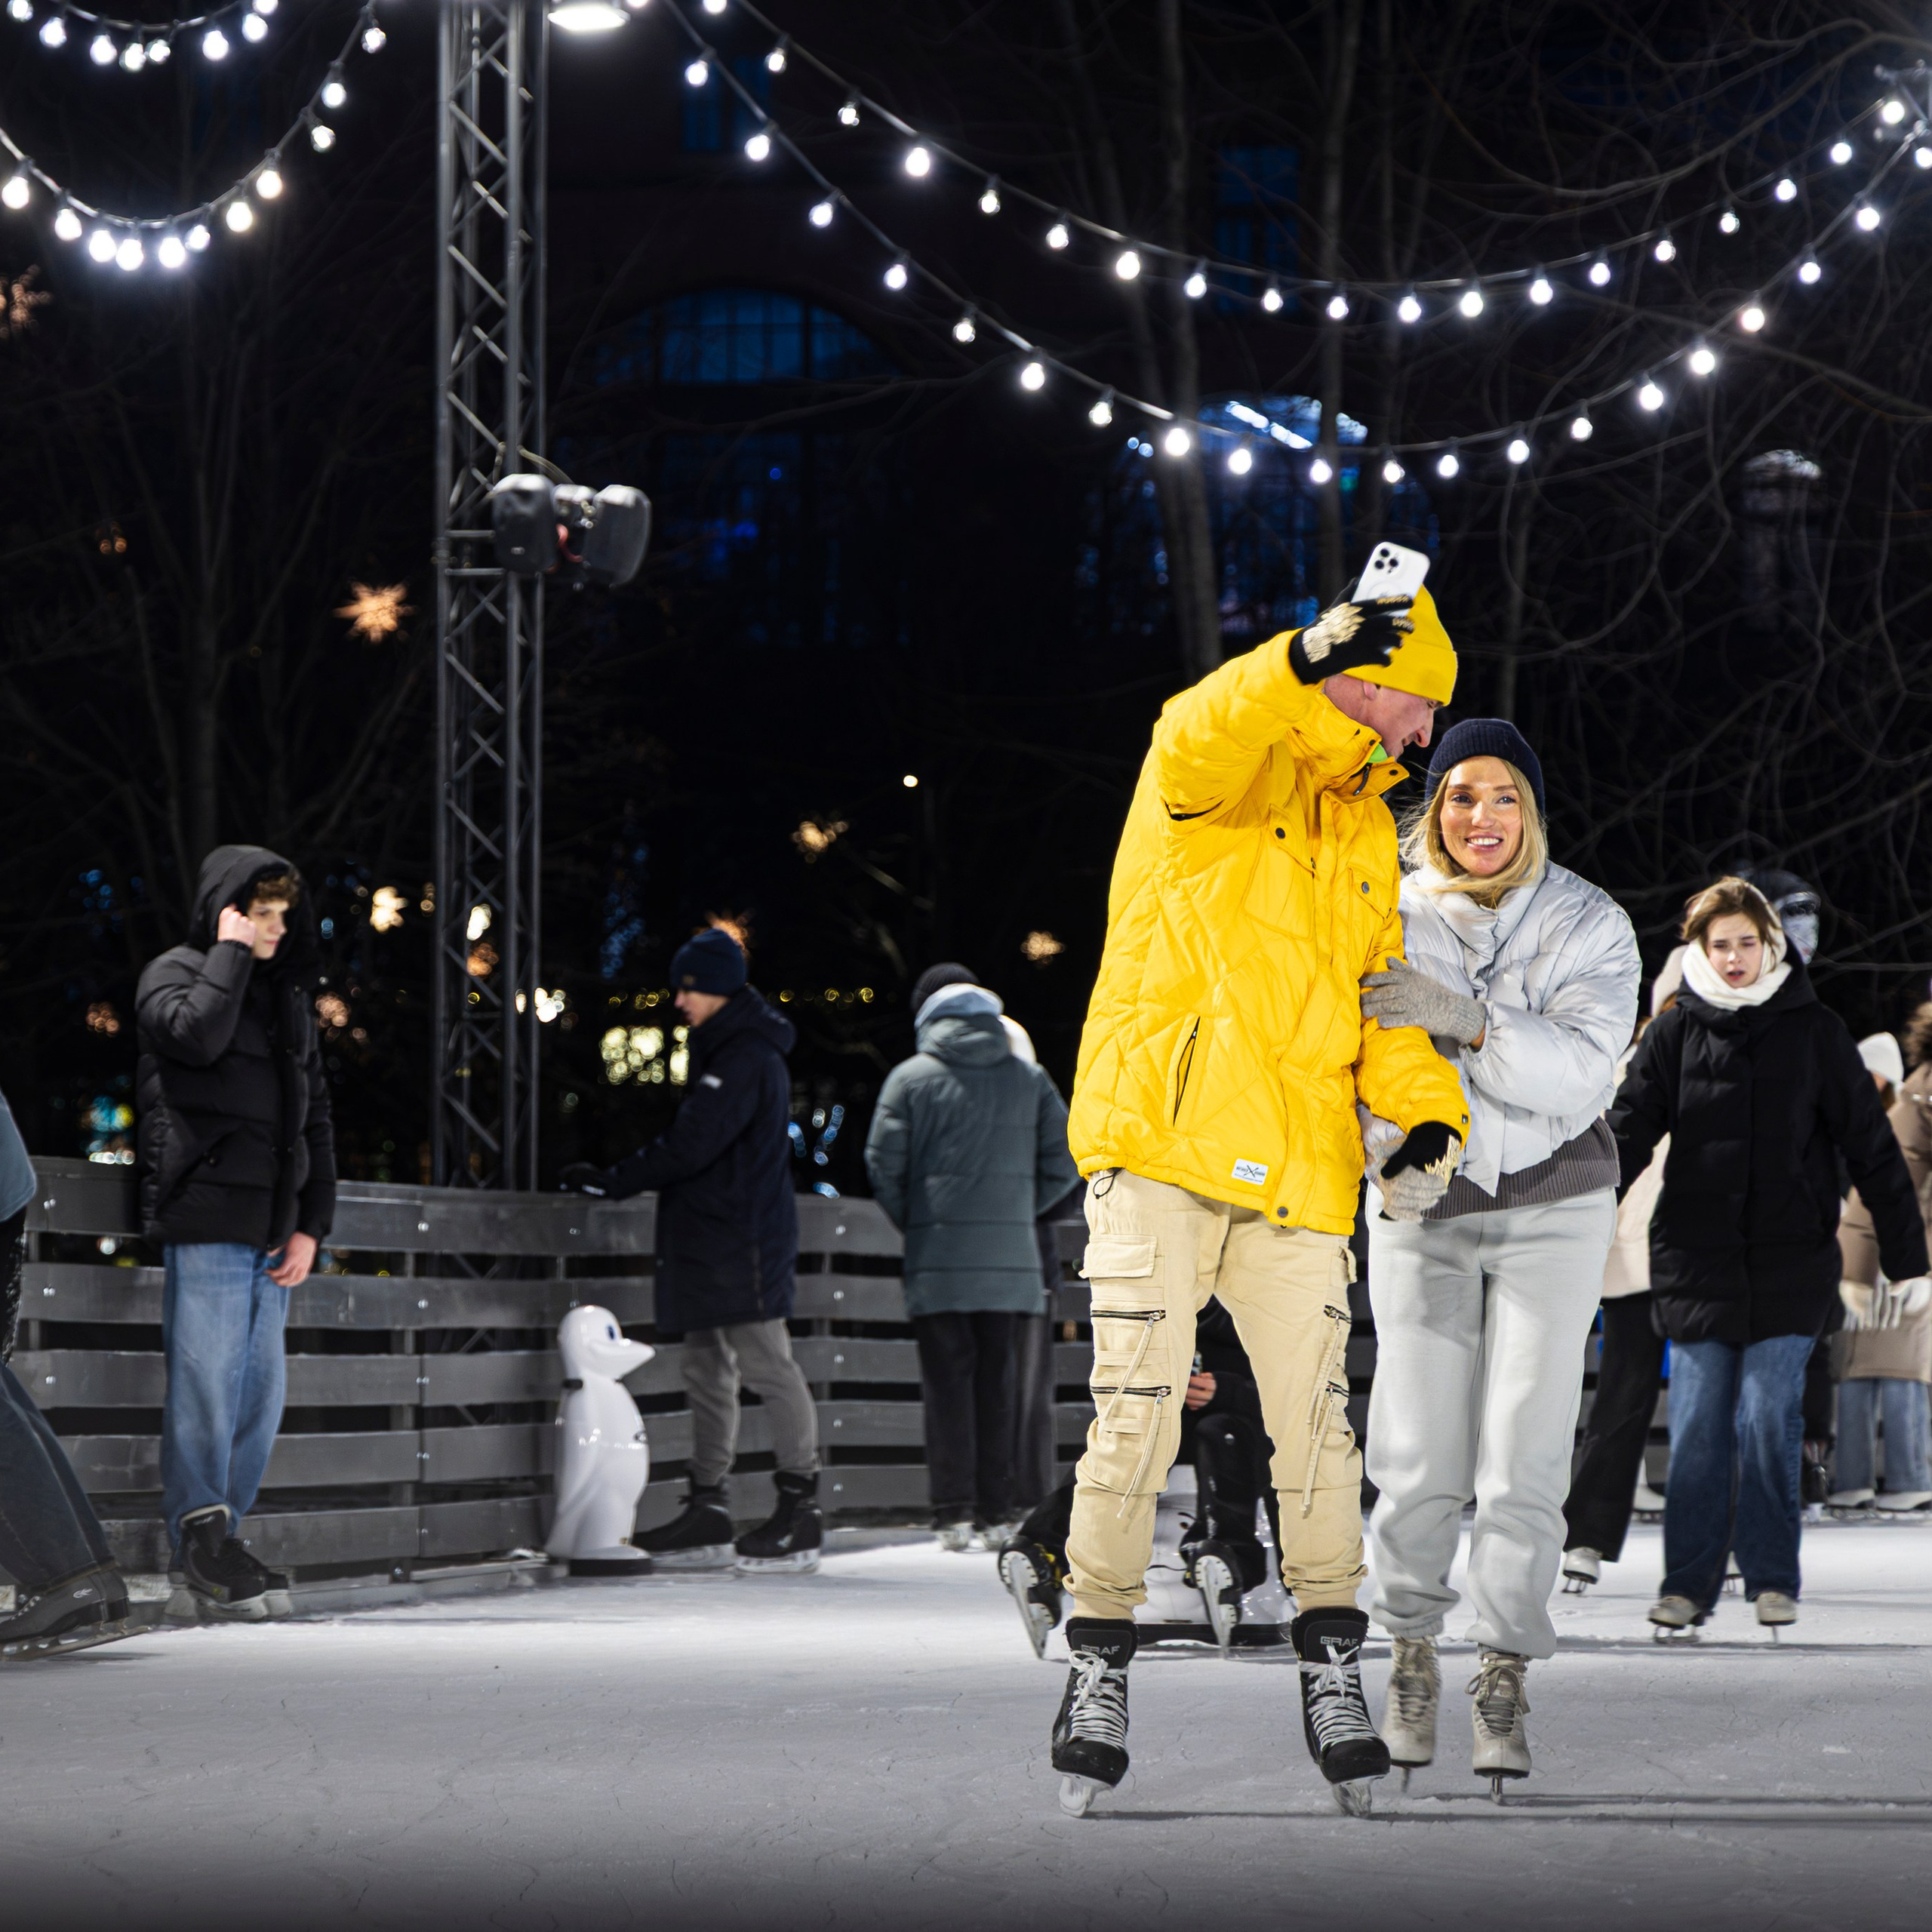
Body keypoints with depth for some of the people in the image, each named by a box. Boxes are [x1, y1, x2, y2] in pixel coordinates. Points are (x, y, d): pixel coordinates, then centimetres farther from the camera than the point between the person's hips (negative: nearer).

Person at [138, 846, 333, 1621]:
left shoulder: (287, 993, 20)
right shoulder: (174, 974, 2)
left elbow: (315, 1115, 19)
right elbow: (198, 1032, -23)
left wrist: (311, 1223, 10)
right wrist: (230, 950, -11)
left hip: (270, 1226, 7)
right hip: (204, 1216, -7)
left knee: (262, 1387, 4)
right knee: (206, 1379, -10)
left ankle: (222, 1537, 10)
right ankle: (202, 1535, -6)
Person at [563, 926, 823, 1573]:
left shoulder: (746, 1057, -15)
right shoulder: (723, 1051, 18)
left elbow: (691, 1146, -21)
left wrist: (614, 1180, -14)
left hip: (743, 1240, -11)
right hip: (710, 1237, 11)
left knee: (767, 1366, -8)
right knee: (707, 1372, 11)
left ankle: (800, 1510, -6)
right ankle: (707, 1509, 14)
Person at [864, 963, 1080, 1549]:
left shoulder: (911, 1078, -2)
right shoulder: (1029, 1077, 7)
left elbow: (882, 1165, -5)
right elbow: (1064, 1160, 6)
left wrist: (913, 1224, 9)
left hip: (937, 1259, -2)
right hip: (1009, 1259, 3)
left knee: (947, 1384, 1)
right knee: (997, 1384, 9)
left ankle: (954, 1513, -4)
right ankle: (997, 1512, 9)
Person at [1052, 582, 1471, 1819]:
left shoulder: (1368, 836, 20)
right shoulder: (1227, 776, 1)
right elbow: (1202, 739, -24)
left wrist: (1427, 1112, 3)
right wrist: (1310, 663, -42)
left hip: (1298, 1169, 5)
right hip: (1162, 1146, -5)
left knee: (1316, 1418, -2)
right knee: (1138, 1416, -6)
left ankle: (1333, 1670, 9)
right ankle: (1101, 1664, 6)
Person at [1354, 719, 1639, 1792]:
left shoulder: (1590, 924, -8)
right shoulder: (1389, 918, -3)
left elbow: (1584, 1071, -21)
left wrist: (1464, 1018, -35)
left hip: (1551, 1208, -1)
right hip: (1420, 1210, 1)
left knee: (1523, 1457, -7)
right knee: (1420, 1457, -4)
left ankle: (1505, 1681, 3)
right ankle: (1411, 1657, 16)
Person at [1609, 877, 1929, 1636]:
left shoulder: (1813, 1031, 4)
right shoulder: (1675, 1033, 5)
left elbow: (1870, 1146, 6)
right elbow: (1628, 1131, 1)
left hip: (1791, 1262, -1)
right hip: (1696, 1261, 1)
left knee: (1771, 1420, -4)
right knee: (1696, 1428, 0)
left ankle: (1772, 1579, 7)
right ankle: (1688, 1582, 7)